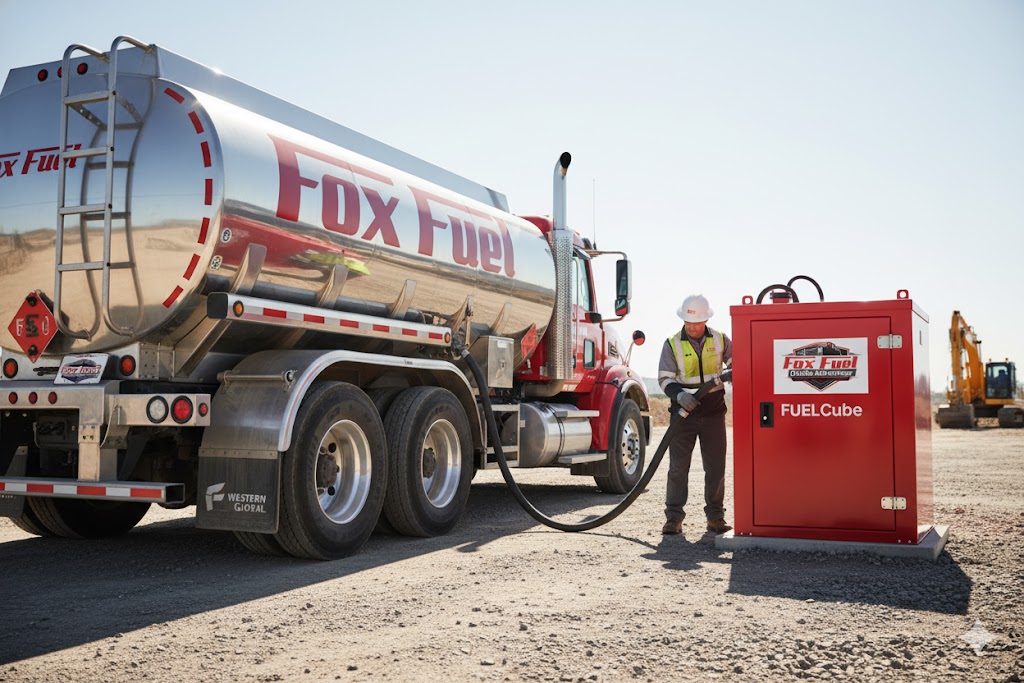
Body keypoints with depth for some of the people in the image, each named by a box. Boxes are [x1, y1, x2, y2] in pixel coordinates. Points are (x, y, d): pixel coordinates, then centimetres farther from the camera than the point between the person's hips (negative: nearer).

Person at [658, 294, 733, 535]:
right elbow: (665, 379, -5)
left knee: (716, 468, 5)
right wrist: (680, 395, -24)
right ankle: (673, 518, 4)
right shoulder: (672, 344, -2)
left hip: (713, 413, 2)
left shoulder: (720, 340, 3)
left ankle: (716, 517, 16)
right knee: (678, 468, -1)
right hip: (684, 412, -1)